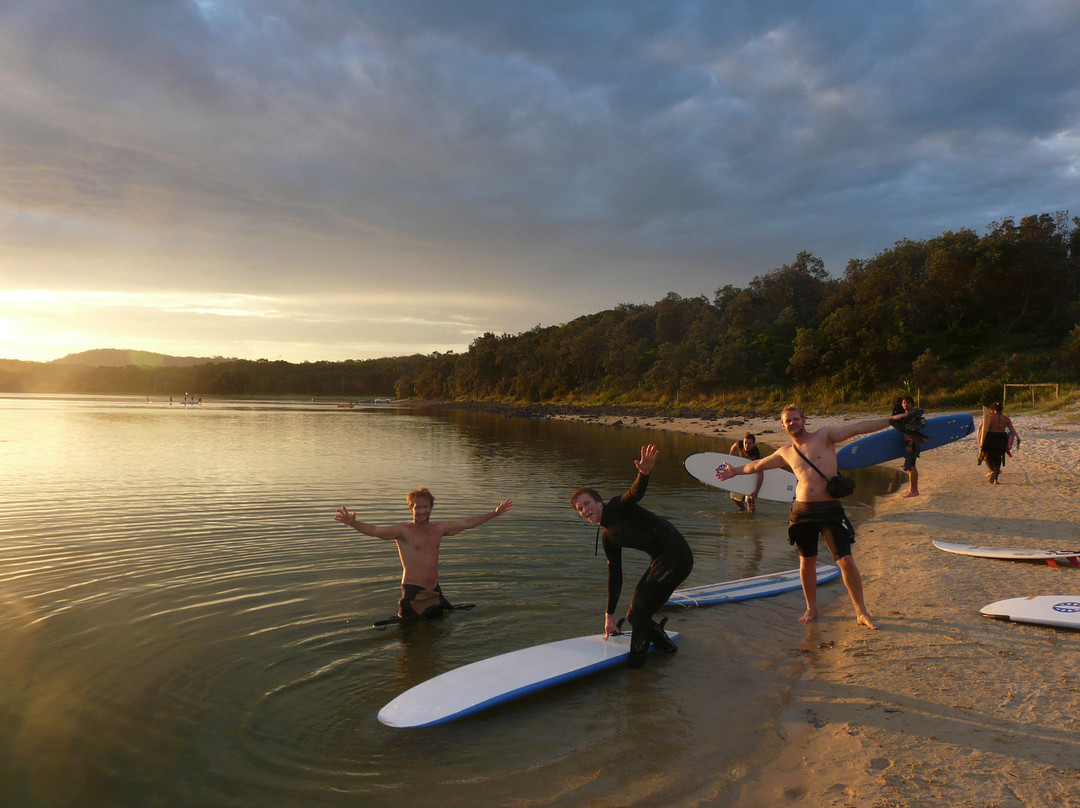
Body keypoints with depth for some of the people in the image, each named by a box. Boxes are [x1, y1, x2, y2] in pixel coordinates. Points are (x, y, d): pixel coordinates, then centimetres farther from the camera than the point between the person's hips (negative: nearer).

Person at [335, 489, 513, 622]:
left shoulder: (438, 529, 7)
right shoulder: (403, 531, -10)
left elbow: (467, 522, 15)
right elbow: (375, 531, -24)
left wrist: (495, 513, 18)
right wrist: (353, 523, -43)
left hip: (435, 591, 6)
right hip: (413, 592, -5)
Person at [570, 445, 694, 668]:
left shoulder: (617, 507, -7)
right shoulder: (608, 538, 15)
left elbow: (635, 493, -30)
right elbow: (615, 577, 19)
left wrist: (644, 473, -53)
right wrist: (609, 615, 21)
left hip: (676, 555, -9)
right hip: (661, 561, 9)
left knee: (638, 614, -7)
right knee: (636, 614, 15)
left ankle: (634, 667, 6)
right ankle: (665, 644, 37)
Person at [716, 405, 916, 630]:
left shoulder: (824, 436, 3)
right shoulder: (785, 453, 14)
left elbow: (856, 428, -5)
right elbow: (758, 465, 29)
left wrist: (891, 420, -13)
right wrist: (735, 471, 41)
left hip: (830, 509, -4)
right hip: (802, 510, 4)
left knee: (846, 560, -8)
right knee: (807, 562, 10)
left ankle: (862, 613, 4)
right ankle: (811, 609, 27)